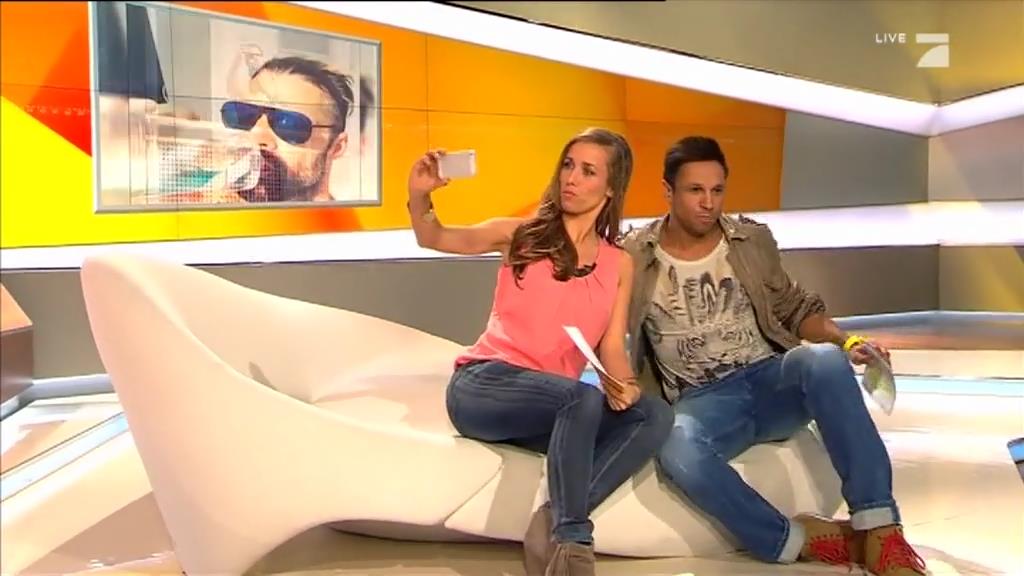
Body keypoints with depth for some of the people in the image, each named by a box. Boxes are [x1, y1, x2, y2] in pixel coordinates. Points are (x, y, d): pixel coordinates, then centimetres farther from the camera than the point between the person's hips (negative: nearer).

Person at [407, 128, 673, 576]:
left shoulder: (619, 264, 14)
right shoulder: (522, 234, 7)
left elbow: (612, 346, 6)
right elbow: (435, 238, -2)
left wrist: (622, 384, -17)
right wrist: (419, 197, -24)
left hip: (558, 407, 4)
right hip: (483, 387, -3)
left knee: (655, 415, -22)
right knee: (584, 393, -34)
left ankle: (555, 523, -28)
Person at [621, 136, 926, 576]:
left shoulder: (753, 241, 8)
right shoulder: (632, 258, 0)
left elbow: (795, 309, 17)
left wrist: (845, 341, -1)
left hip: (771, 381, 2)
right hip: (701, 403, -2)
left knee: (824, 359, -33)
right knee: (677, 453, -38)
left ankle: (878, 528, -28)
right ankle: (794, 541, -20)